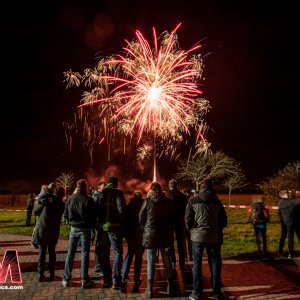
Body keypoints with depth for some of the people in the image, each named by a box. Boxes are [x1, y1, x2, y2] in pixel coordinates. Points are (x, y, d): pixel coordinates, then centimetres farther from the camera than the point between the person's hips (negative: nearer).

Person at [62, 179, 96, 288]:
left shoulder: (70, 199, -2)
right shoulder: (88, 200, -14)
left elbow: (65, 215, 4)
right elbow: (93, 216, -9)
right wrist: (93, 225, 8)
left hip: (74, 228, 3)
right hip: (85, 229, -3)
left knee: (70, 253, 12)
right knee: (85, 253, 5)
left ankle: (66, 279, 18)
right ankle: (84, 280, 9)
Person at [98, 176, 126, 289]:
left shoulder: (101, 193, 8)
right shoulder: (117, 193, -6)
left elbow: (97, 209, 9)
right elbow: (121, 208, -15)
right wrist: (122, 221, -1)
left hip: (103, 226, 5)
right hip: (114, 225, -5)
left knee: (105, 252, 14)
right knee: (117, 252, 3)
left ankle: (107, 279, 22)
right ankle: (116, 280, 0)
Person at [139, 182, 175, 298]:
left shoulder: (147, 201, -8)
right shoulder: (168, 201, -2)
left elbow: (141, 219, -2)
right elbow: (172, 218, 5)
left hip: (150, 234, -2)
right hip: (166, 235, 2)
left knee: (151, 262, 6)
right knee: (167, 260, 13)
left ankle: (149, 290, 12)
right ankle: (170, 287, 22)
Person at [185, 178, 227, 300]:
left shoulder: (193, 201, -3)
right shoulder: (217, 202, 4)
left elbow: (188, 219, -5)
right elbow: (223, 220, 6)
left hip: (197, 236, -2)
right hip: (214, 236, 2)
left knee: (197, 264, 7)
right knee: (215, 263, 12)